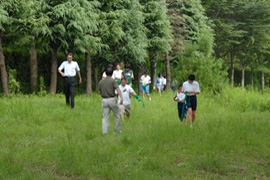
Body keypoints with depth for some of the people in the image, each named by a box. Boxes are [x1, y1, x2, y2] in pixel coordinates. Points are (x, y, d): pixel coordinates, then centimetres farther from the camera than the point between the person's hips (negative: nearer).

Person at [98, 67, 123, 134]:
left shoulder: (101, 82, 6)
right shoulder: (113, 81, -5)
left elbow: (99, 92, 12)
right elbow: (117, 89, -19)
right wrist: (121, 98, -29)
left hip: (104, 100, 3)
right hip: (112, 99, -3)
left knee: (105, 117, 3)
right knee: (117, 115, 13)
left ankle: (104, 131, -9)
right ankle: (117, 130, 18)